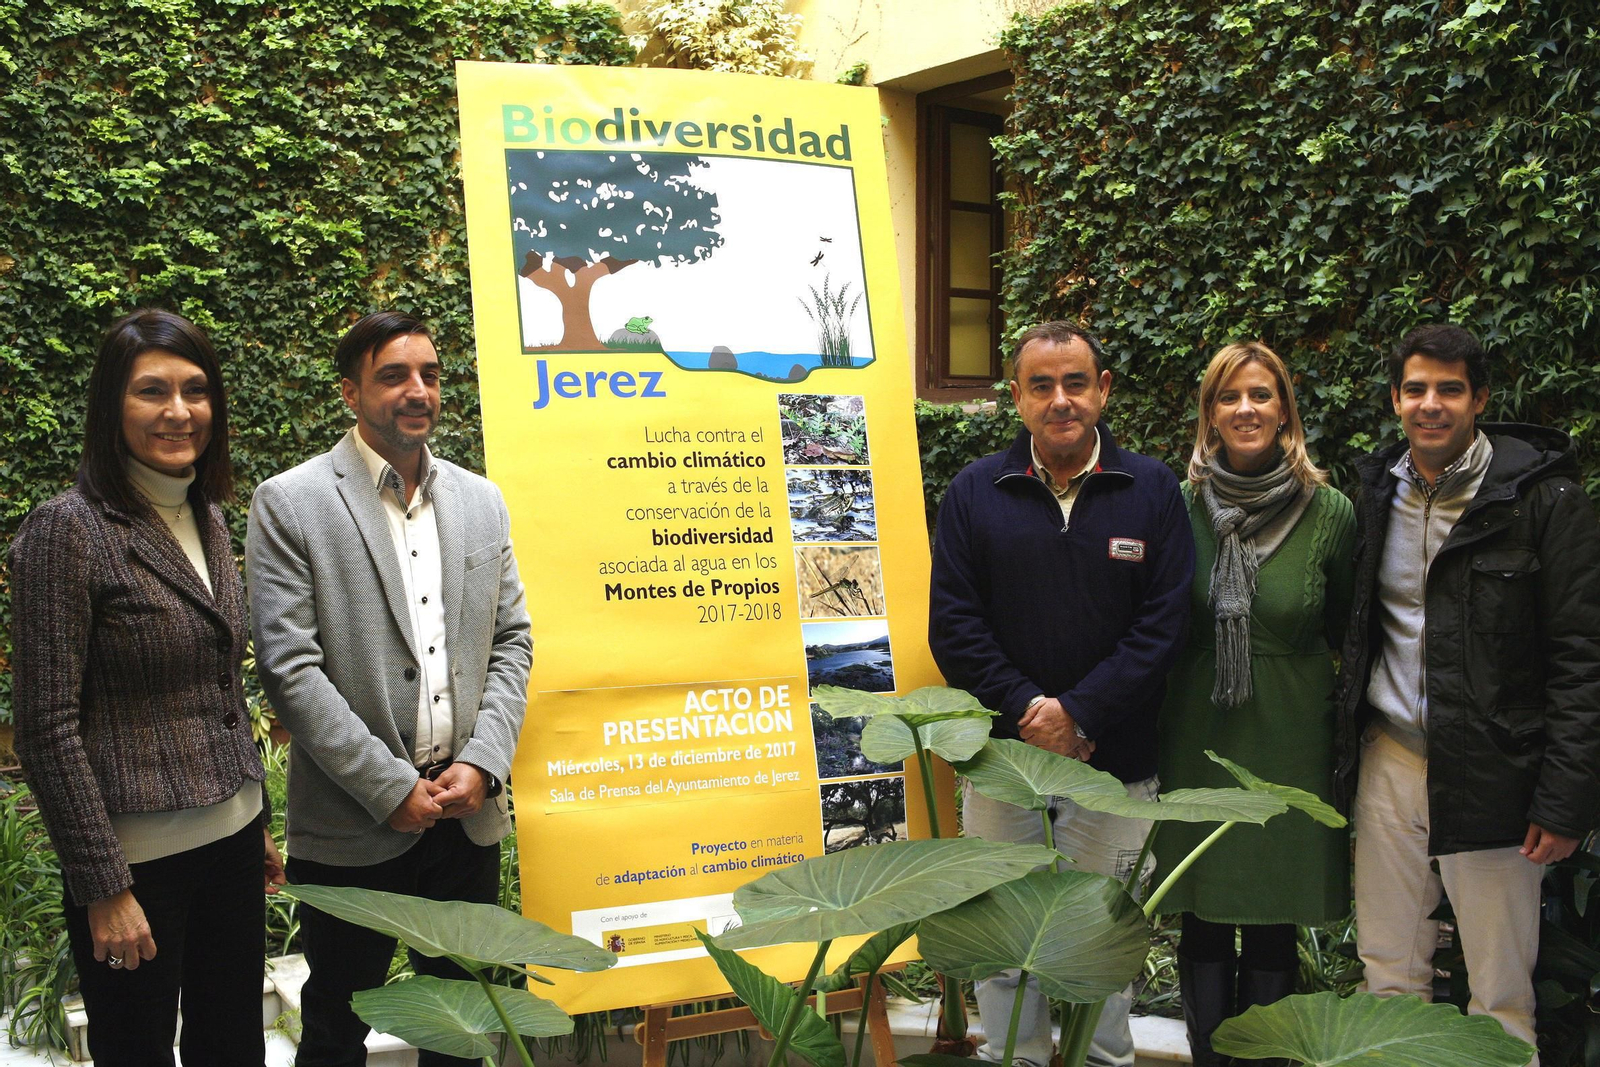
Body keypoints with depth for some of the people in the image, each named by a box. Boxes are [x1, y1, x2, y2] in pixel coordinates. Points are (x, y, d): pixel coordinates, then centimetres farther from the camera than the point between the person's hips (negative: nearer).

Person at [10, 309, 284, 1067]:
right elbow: (47, 728, -15)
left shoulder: (207, 519, 7)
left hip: (231, 838, 6)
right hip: (139, 858, -6)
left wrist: (257, 823, 15)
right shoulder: (69, 529, -14)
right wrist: (103, 886, -15)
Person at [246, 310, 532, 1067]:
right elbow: (288, 666, -13)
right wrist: (391, 786, -14)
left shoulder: (481, 502, 8)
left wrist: (482, 764, -5)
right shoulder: (289, 504, -7)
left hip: (468, 811, 4)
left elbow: (511, 642, 9)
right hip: (351, 824, -4)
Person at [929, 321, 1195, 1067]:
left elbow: (1164, 621, -4)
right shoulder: (975, 492, 3)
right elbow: (953, 622, -1)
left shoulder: (1152, 491, 1)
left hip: (1114, 757, -1)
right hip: (1001, 750, 1)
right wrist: (1026, 710, -12)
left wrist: (1078, 712, -13)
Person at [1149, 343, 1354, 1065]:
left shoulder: (1332, 514, -4)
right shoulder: (1180, 508, -1)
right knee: (1203, 919, 8)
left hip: (1291, 739, -1)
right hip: (1197, 734, 1)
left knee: (1274, 924, 7)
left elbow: (1349, 636, 5)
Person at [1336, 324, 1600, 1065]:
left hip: (1489, 772, -4)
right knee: (1389, 972, 12)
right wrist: (1344, 744, 8)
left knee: (1501, 991, 5)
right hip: (1389, 759, 4)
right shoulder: (1376, 492, 8)